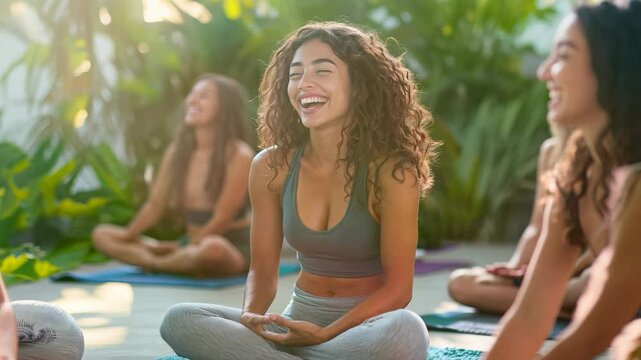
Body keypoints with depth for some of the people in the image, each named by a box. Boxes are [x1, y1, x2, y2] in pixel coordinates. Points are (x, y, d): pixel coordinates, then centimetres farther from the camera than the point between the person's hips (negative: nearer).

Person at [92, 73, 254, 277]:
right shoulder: (176, 152, 4)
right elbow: (155, 205, 6)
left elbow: (222, 219, -14)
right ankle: (187, 263, -19)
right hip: (192, 244, 6)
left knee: (212, 249, -43)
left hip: (232, 247, -6)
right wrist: (127, 237, -7)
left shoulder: (239, 155, -13)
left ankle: (157, 264, -12)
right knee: (102, 234, -1)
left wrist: (184, 246, -14)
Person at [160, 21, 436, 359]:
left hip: (367, 326, -3)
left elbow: (398, 287, -13)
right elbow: (262, 268, 3)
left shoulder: (390, 169, -14)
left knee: (406, 330, -40)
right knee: (179, 320, -20)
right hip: (297, 322, 3)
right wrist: (250, 317, -19)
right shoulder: (271, 167, -3)